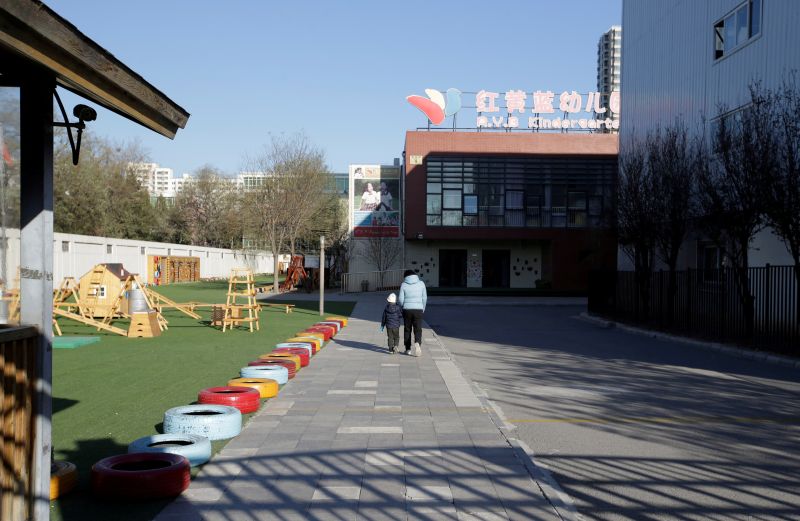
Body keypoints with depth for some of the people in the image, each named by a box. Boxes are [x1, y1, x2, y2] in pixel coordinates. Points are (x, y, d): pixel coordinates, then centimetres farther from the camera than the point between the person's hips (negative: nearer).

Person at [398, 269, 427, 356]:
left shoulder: (404, 285, -2)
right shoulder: (421, 283, 2)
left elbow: (400, 299, -4)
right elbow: (424, 298, 4)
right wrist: (423, 309, 17)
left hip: (407, 310, 0)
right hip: (418, 310, 0)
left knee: (407, 329, 14)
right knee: (418, 329, 3)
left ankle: (408, 349, 19)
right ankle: (417, 343, -25)